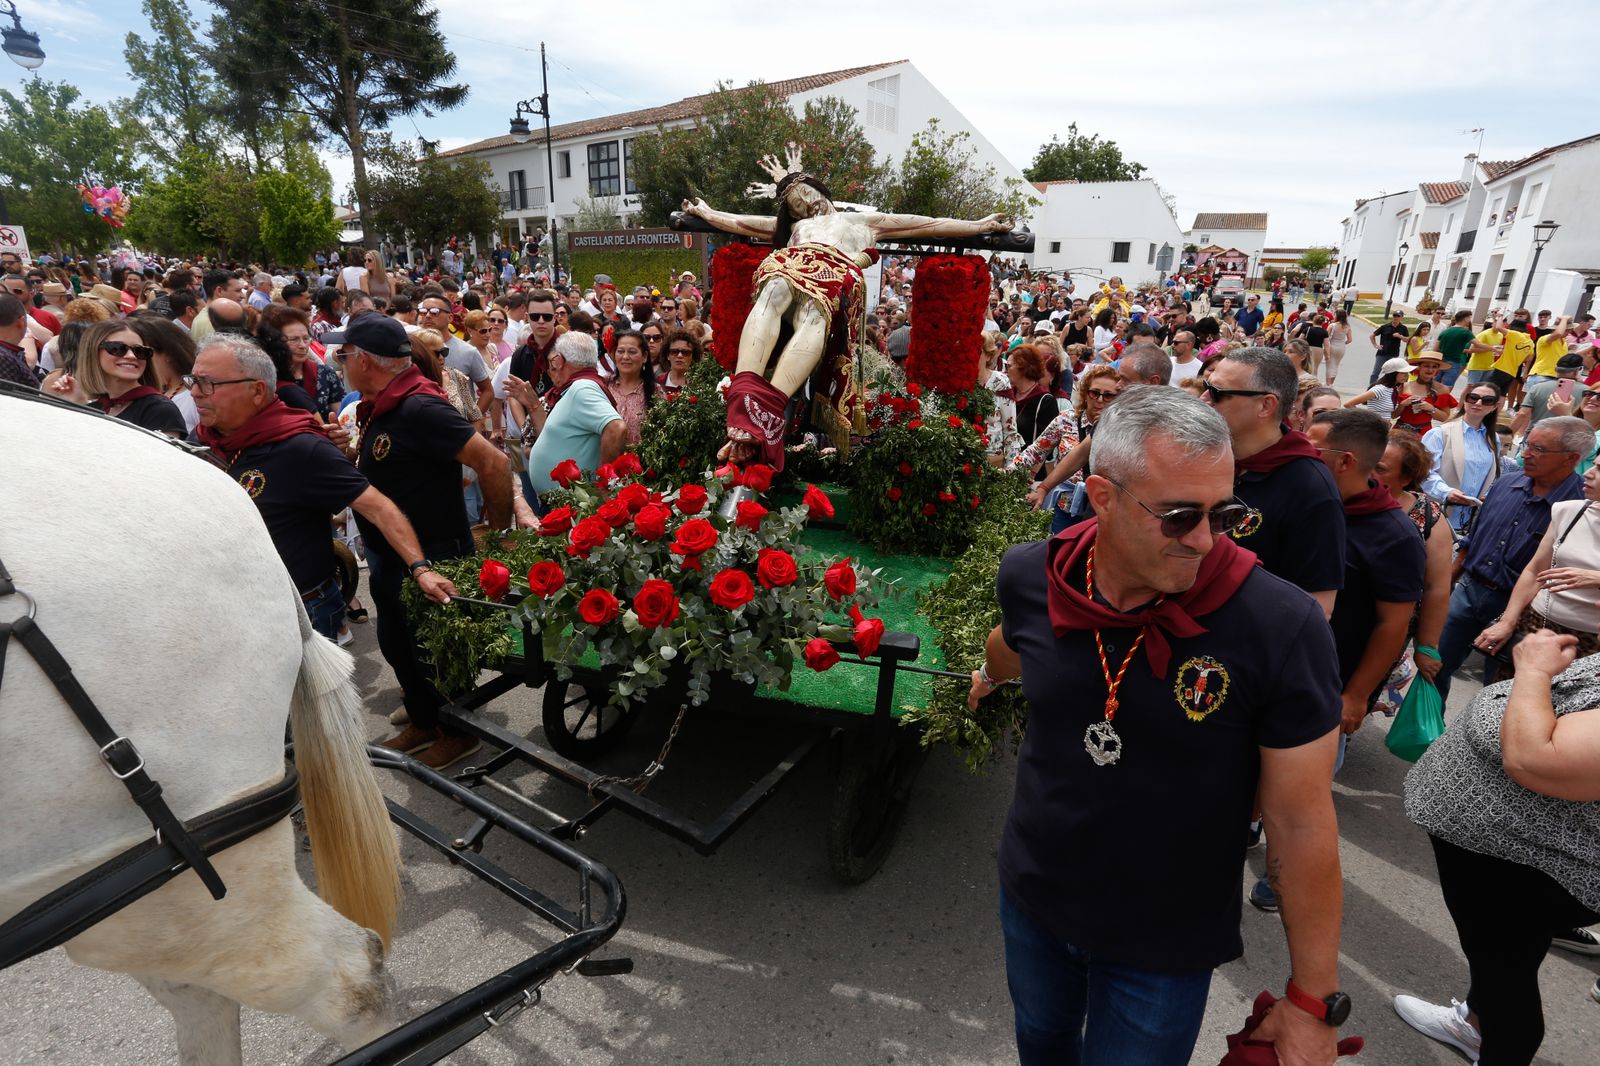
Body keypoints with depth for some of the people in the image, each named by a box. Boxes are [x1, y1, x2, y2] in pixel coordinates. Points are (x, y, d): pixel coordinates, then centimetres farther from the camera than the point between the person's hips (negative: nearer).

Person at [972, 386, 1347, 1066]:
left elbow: (1302, 819, -18)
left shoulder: (1282, 627, -26)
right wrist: (990, 675, 28)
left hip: (1166, 943, -3)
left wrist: (1313, 1000, -11)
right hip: (1030, 896, 4)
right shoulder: (1030, 577, -17)